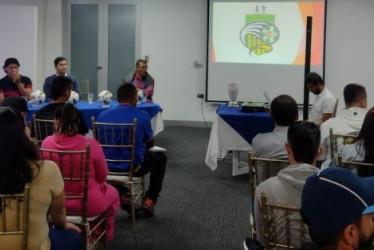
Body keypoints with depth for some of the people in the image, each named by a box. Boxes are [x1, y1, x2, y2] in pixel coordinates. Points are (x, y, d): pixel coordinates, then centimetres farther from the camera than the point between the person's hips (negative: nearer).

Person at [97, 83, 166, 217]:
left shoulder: (103, 115, -2)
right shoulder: (142, 116, -9)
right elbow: (150, 143, 6)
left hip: (108, 166, 3)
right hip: (134, 166, -3)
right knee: (160, 157, 26)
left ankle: (122, 196, 26)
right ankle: (149, 200, 19)